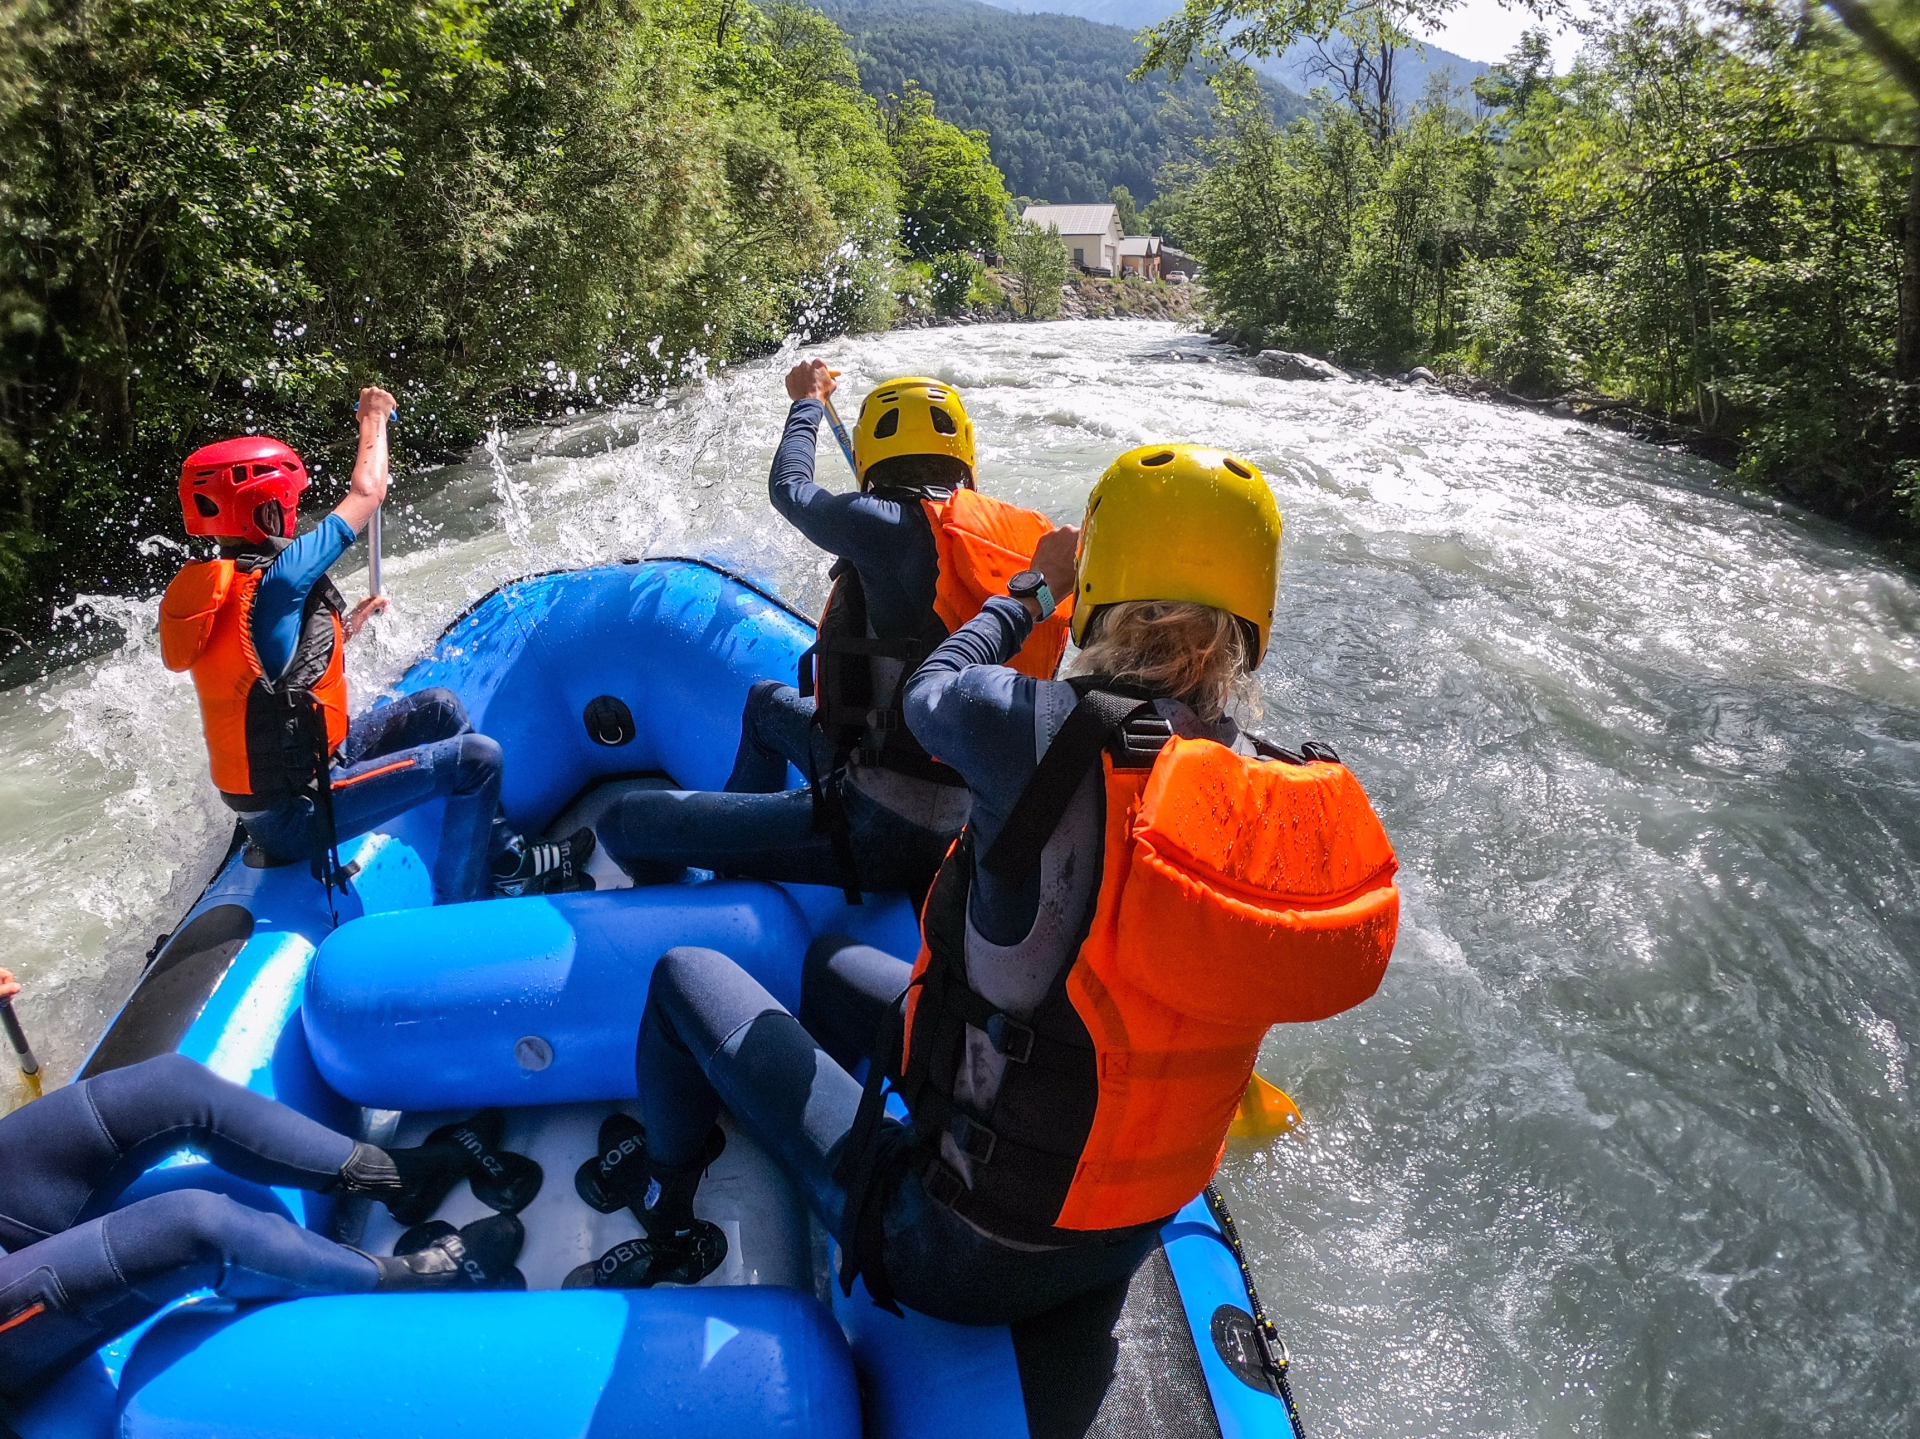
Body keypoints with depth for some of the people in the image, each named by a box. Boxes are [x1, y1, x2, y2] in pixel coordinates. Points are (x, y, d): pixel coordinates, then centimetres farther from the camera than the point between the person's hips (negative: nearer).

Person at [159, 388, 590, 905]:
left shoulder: (210, 585, 8)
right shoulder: (273, 579, -19)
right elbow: (368, 492, -9)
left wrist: (344, 628, 25)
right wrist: (374, 415, 6)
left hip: (263, 784, 10)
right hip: (298, 810, -10)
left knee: (438, 709, 15)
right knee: (477, 758, -15)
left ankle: (504, 859, 18)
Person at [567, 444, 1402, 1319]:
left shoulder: (1049, 736, -30)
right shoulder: (1311, 810, -14)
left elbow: (929, 694, -5)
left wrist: (1034, 591, 13)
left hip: (955, 1255, -6)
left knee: (687, 976, 12)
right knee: (831, 960, 26)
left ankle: (662, 1196, 40)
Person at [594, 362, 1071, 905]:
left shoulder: (892, 526, -16)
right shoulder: (1026, 536, 4)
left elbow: (789, 488, 6)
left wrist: (809, 402, 26)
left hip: (886, 833, -8)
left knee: (625, 824, -2)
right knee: (767, 699, 34)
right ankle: (734, 850, 49)